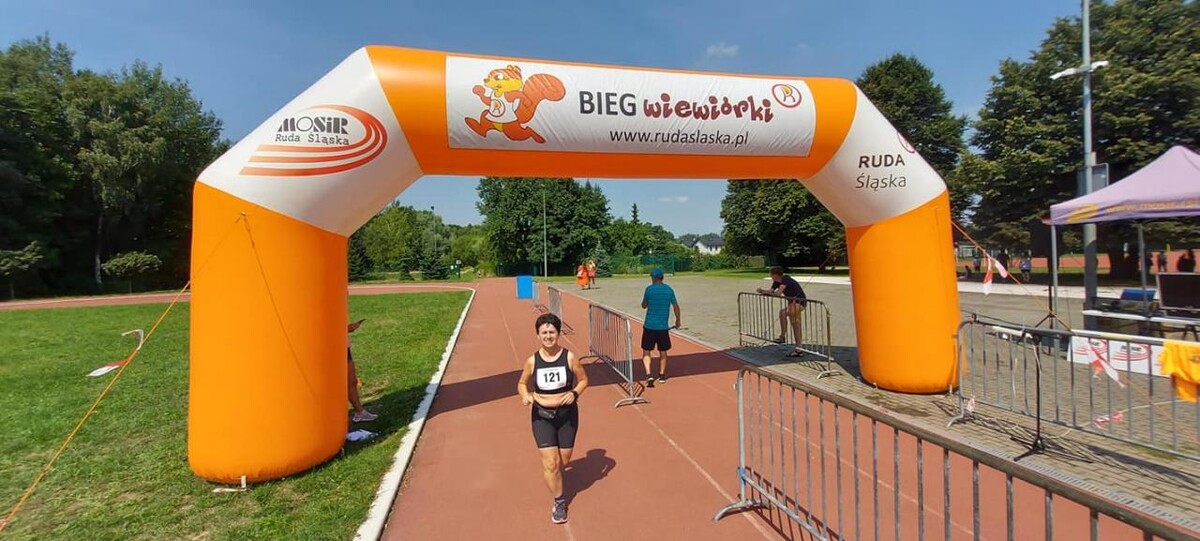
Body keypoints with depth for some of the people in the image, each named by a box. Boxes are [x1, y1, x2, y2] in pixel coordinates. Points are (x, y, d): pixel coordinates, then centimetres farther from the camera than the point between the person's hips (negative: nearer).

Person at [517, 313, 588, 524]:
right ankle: (559, 502, 19)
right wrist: (525, 395, -13)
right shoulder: (532, 361, -6)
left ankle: (554, 479, 50)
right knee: (550, 463, -4)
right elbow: (522, 383, 8)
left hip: (567, 414, 0)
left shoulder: (569, 357, -10)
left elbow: (583, 380, 2)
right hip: (542, 416, 0)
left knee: (564, 460, 14)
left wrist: (575, 393, -18)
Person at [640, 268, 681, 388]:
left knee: (646, 352, 6)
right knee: (663, 352, 16)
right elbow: (676, 306, 7)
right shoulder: (669, 290, 2)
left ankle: (649, 374, -9)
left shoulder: (649, 289, -6)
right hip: (663, 326, 2)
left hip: (649, 325, -2)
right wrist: (678, 320, 19)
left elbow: (644, 306, 3)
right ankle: (662, 375, 22)